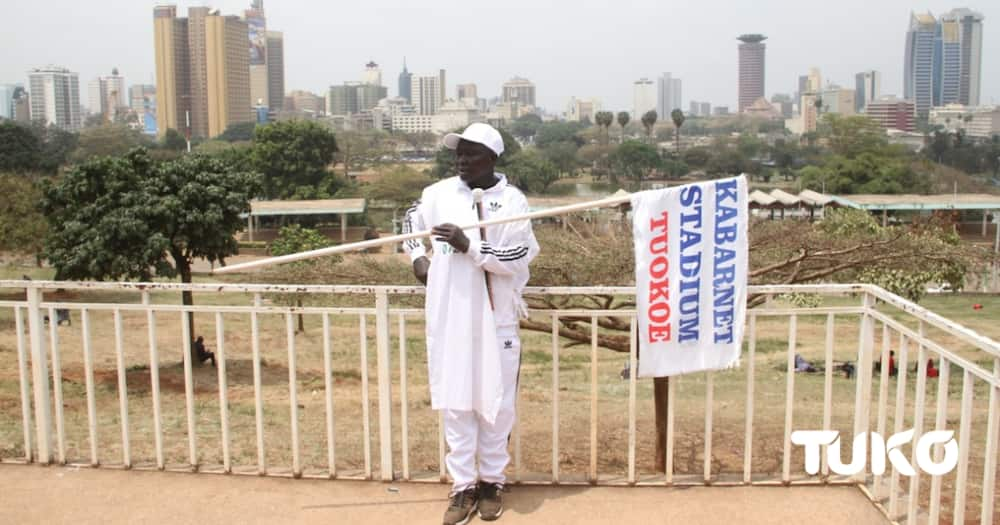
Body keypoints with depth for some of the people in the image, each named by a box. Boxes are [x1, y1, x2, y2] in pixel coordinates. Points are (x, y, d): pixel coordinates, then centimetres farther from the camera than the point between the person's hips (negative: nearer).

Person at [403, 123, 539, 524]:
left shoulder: (512, 200, -5)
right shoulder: (439, 193, 4)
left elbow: (517, 260, -13)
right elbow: (412, 220, 25)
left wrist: (469, 246, -21)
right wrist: (418, 255, 11)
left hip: (495, 318, -2)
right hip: (449, 316, 2)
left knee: (495, 403, 7)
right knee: (455, 402, 6)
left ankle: (491, 481, 24)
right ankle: (462, 486, 17)